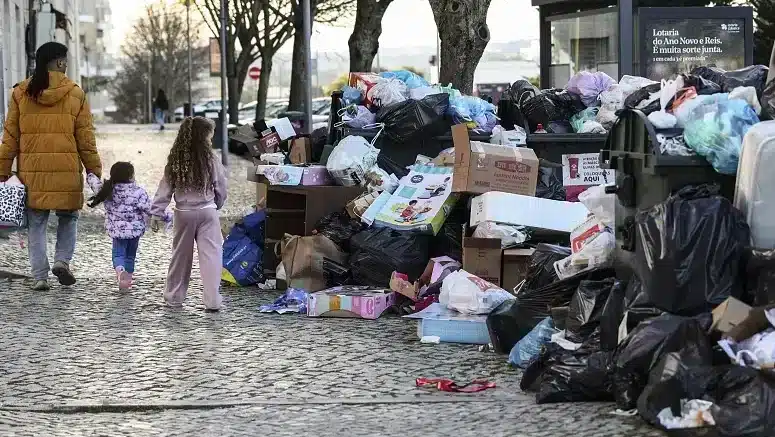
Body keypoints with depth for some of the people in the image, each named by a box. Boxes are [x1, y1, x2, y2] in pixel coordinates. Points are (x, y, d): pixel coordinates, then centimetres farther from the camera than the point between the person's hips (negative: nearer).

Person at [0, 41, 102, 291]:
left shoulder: (20, 93, 3)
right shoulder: (75, 94, -1)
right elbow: (85, 138, 0)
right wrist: (94, 170, 7)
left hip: (31, 171, 1)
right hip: (66, 169, -1)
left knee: (36, 224, 9)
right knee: (68, 217, 18)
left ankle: (40, 276, 6)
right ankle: (62, 261, 1)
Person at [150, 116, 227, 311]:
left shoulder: (175, 162, -4)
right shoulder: (211, 161, -9)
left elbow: (165, 189, -2)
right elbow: (221, 190, 2)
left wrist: (156, 213, 4)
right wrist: (216, 205, 21)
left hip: (183, 213, 3)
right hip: (207, 211, -3)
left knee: (181, 255, 15)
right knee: (210, 255, -1)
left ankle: (174, 297, 24)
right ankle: (212, 300, -5)